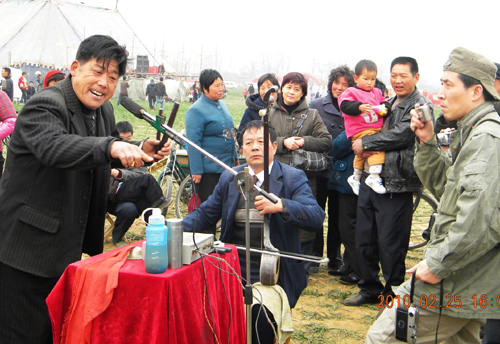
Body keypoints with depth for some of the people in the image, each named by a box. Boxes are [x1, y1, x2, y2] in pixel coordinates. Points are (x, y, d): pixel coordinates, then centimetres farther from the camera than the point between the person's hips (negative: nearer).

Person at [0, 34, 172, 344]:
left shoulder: (104, 110, 8)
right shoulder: (45, 106, -19)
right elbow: (54, 146, -40)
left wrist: (142, 152, 2)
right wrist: (111, 146, -53)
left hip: (68, 247, 8)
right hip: (28, 251, -8)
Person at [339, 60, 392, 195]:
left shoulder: (376, 92, 19)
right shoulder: (351, 92, -1)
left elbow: (384, 102, 19)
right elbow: (345, 106, -14)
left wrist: (385, 109, -5)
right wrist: (359, 107, -28)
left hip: (377, 128, 7)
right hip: (360, 130, -7)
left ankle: (356, 177, 31)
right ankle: (374, 177, -23)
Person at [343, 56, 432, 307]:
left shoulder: (421, 106, -6)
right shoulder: (389, 103, 19)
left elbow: (401, 135, -17)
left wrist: (365, 143, -9)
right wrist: (364, 147, 1)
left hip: (396, 184, -8)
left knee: (390, 244, -2)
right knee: (364, 239, 13)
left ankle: (393, 294, 16)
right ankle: (370, 289, 28)